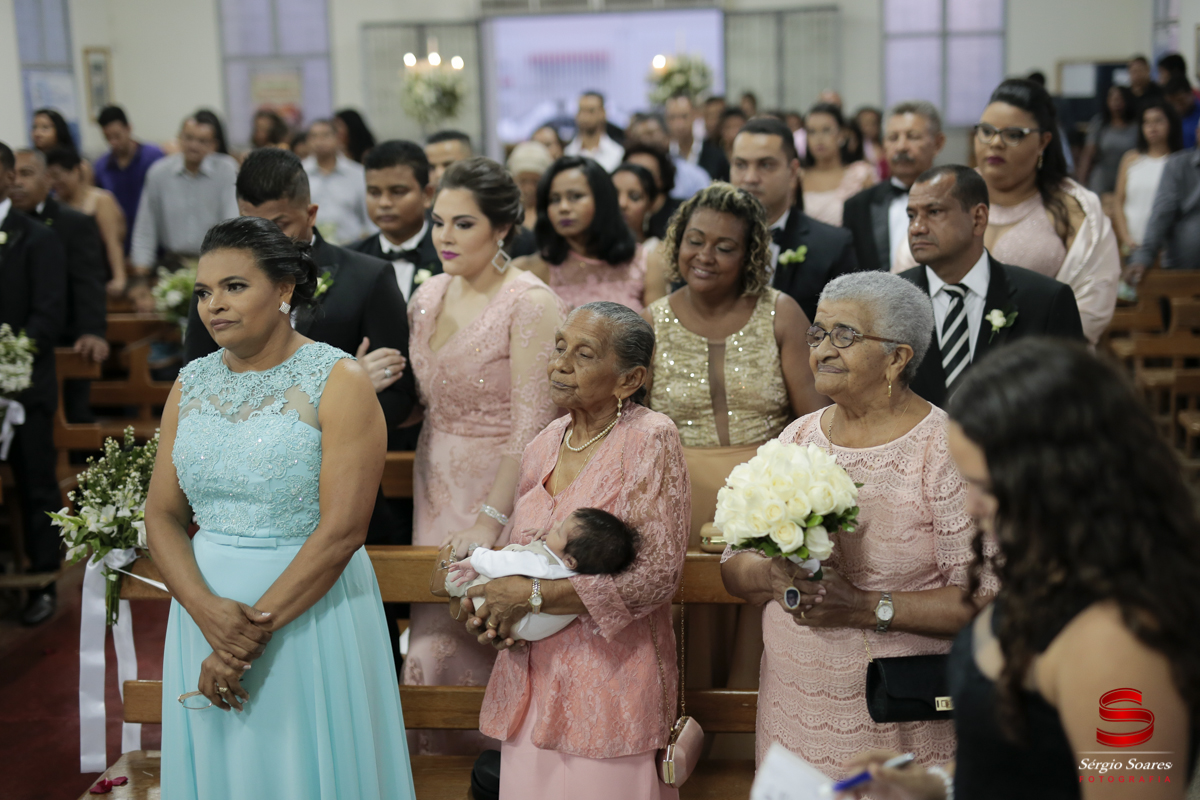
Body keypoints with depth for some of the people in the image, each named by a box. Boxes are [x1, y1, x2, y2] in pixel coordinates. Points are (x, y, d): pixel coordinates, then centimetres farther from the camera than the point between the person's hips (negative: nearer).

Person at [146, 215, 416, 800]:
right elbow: (162, 515, 3)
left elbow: (343, 530, -17)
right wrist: (207, 611, -14)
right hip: (204, 605, 5)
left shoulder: (339, 383, -10)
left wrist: (255, 633, -18)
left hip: (312, 610, -4)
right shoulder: (191, 385, 6)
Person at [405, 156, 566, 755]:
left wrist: (490, 520, -22)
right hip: (436, 486, 6)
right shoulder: (428, 296, 7)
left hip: (502, 489, -6)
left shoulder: (531, 303, -14)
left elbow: (532, 425, -18)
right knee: (434, 631, 10)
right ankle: (438, 762, 28)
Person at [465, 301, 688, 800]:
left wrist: (532, 596, -15)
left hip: (610, 678, -5)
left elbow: (655, 576, -16)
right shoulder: (542, 448, 8)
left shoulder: (650, 440, -10)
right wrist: (487, 604, -2)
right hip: (532, 676, 6)